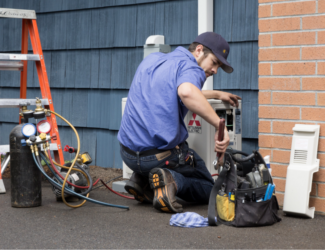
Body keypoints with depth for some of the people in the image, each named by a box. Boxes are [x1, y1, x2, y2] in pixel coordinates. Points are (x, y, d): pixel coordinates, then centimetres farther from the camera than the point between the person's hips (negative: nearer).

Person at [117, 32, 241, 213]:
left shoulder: (152, 59, 15)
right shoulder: (190, 68, -10)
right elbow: (186, 92, -35)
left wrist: (216, 94, 38)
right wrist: (220, 125, -33)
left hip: (128, 154, 7)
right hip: (162, 155, -7)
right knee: (208, 190, 16)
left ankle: (141, 180, 12)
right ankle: (173, 181, -14)